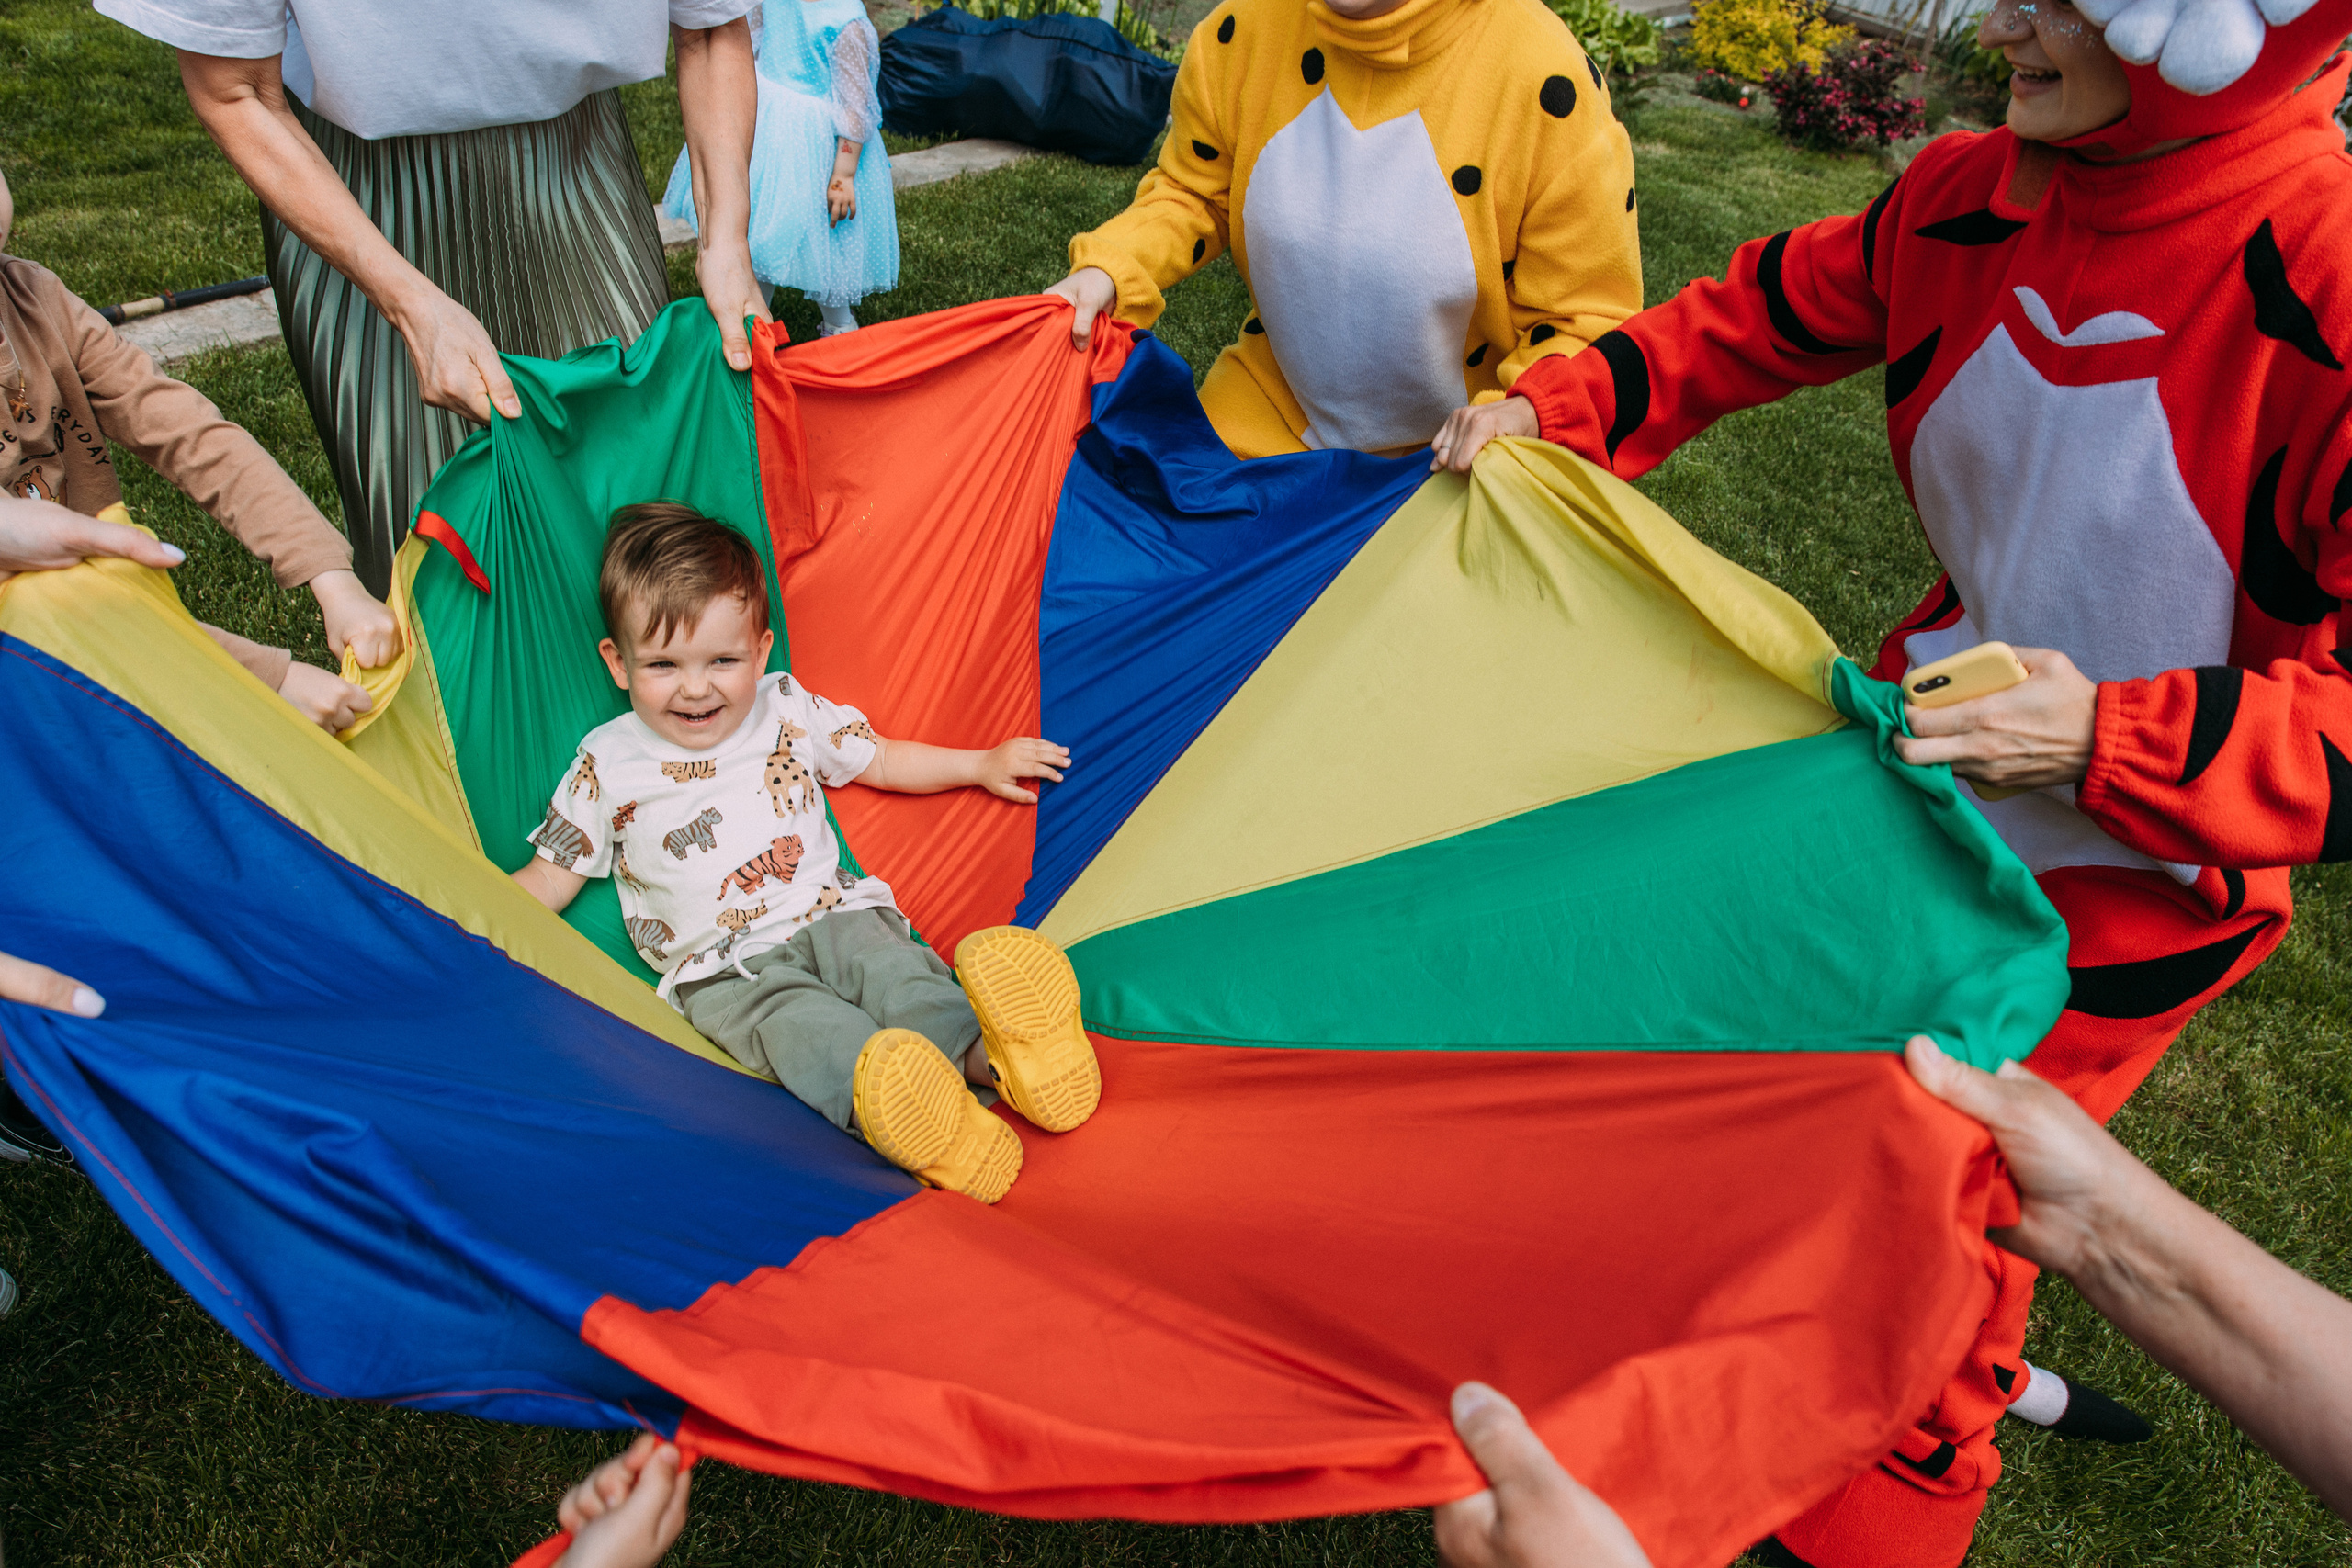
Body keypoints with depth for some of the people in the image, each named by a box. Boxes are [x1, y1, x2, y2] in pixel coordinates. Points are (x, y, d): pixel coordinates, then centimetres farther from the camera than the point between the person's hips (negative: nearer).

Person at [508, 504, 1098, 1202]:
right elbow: (551, 875, 16)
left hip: (832, 914, 3)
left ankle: (987, 1051, -57)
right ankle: (911, 1113, -62)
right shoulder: (606, 764, 8)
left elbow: (878, 758, 25)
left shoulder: (789, 710, 12)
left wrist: (982, 764, 22)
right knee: (799, 1024, -35)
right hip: (723, 966, -2)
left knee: (895, 971, -31)